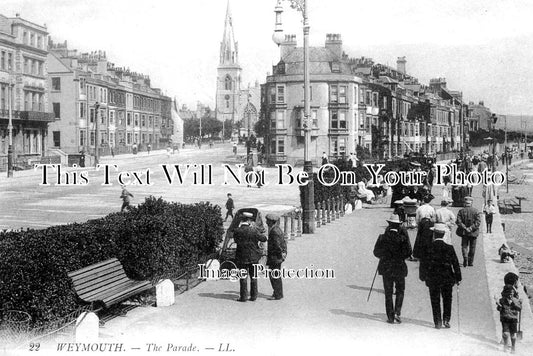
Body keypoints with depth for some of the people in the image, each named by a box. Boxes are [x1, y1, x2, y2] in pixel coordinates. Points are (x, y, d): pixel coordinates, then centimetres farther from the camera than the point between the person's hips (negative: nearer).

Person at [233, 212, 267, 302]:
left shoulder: (237, 231, -8)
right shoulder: (254, 230, -12)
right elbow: (264, 239, -5)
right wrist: (258, 230, 8)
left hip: (241, 257, 0)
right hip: (254, 257, 0)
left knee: (243, 277, 6)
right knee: (253, 277, 10)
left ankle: (244, 296, 6)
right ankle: (253, 296, 14)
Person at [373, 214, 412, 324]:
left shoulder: (383, 237, -6)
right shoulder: (403, 237, -8)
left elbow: (376, 252, -2)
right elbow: (408, 252, -7)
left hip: (386, 268, 0)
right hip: (399, 267, 0)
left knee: (388, 293, 8)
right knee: (400, 291, 15)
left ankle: (390, 317, 6)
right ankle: (397, 312, -2)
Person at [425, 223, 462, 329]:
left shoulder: (429, 247, -11)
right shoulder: (449, 248, -7)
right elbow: (455, 264, -3)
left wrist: (423, 276, 2)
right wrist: (458, 278, 5)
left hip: (433, 278, -1)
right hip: (447, 278, 1)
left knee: (435, 301, 9)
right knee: (447, 299, 15)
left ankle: (438, 322, 9)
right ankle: (446, 320, 10)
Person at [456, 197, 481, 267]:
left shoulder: (461, 211, -2)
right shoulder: (475, 211, -3)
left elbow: (458, 221, -9)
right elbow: (478, 222, -11)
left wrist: (465, 228, -10)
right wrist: (471, 228, -12)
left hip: (464, 232, 0)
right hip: (473, 232, 0)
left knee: (464, 246, 7)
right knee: (472, 247, 11)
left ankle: (465, 258, -19)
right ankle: (470, 262, 15)